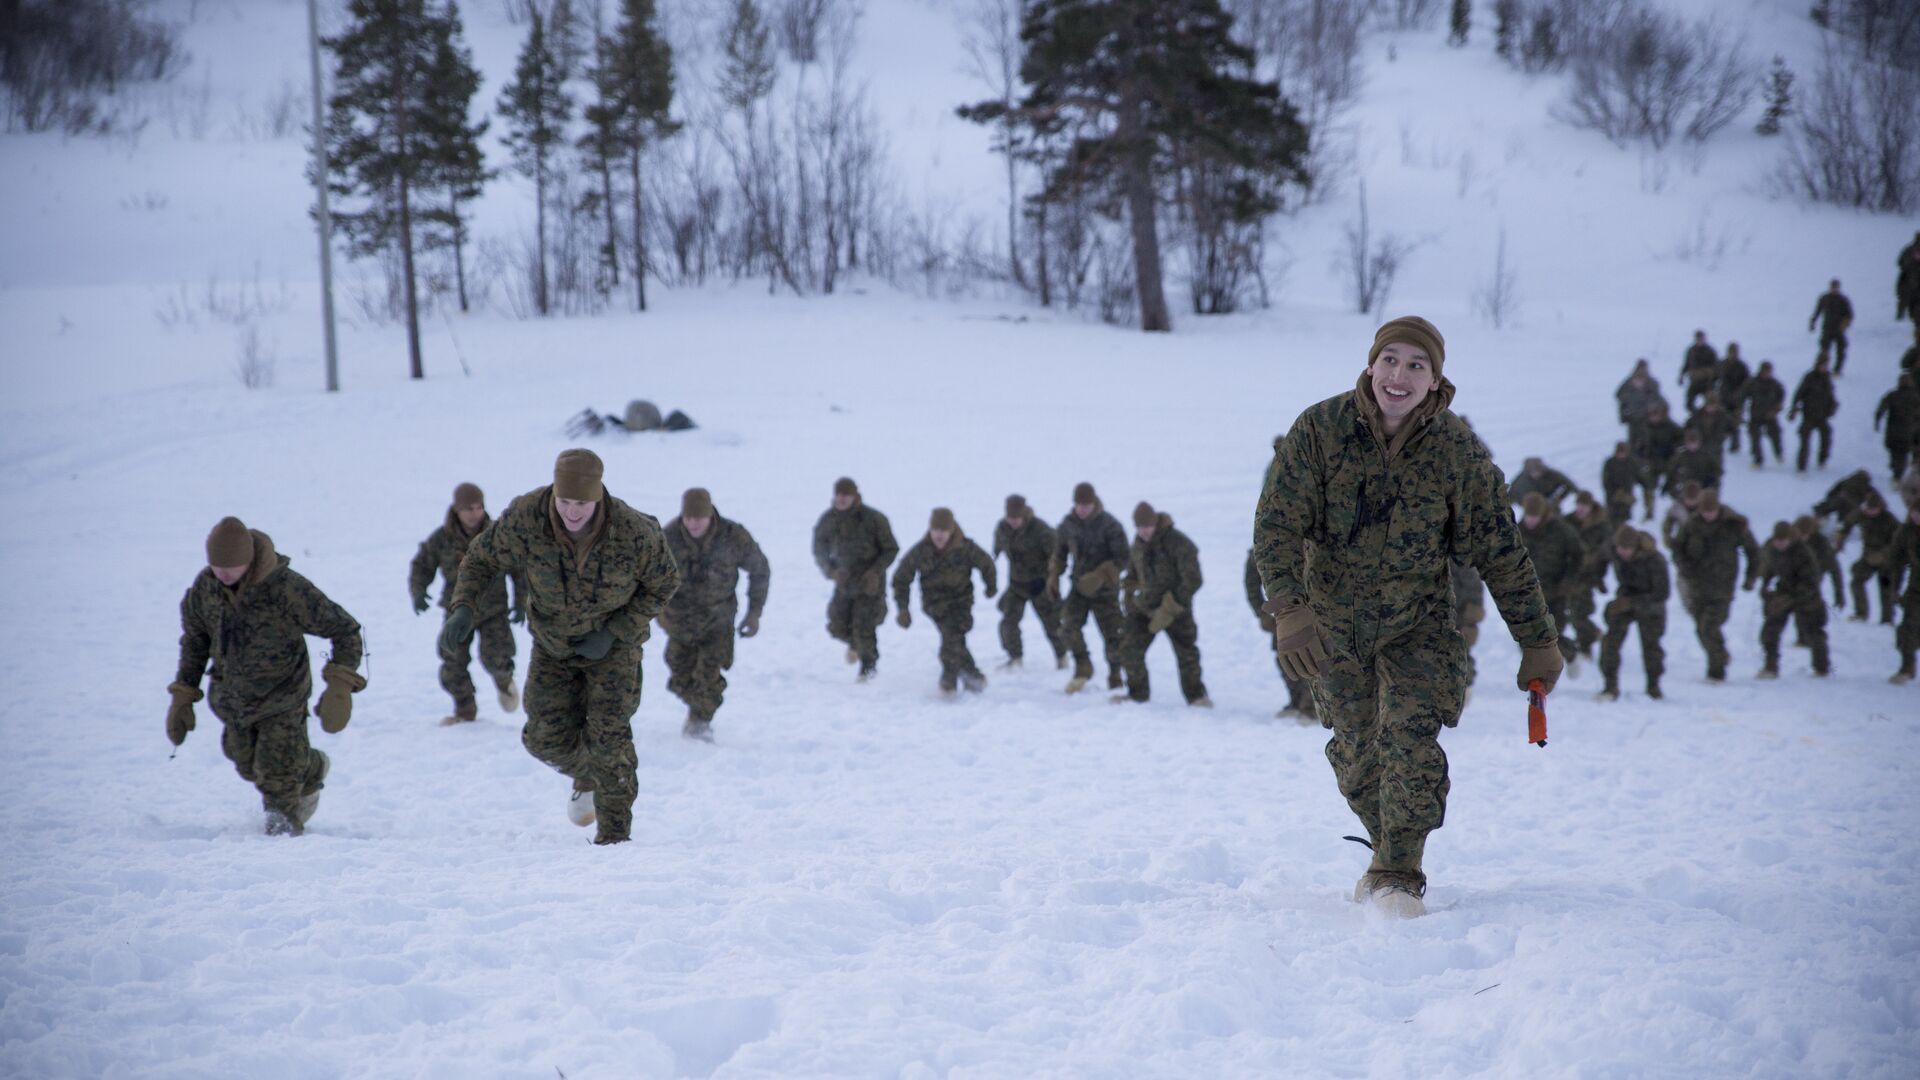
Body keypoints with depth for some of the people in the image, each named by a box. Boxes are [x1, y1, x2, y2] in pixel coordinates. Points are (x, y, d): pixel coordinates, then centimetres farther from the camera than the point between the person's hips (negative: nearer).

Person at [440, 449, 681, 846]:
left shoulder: (633, 532, -30)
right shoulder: (525, 519, -27)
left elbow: (664, 582, -12)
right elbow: (482, 557, -10)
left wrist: (615, 632, -20)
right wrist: (464, 608, -27)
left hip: (614, 641, -2)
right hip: (553, 643, 2)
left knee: (607, 737, -12)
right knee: (546, 737, -1)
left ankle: (615, 834, 3)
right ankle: (589, 776, 33)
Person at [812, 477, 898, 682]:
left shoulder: (873, 519, -16)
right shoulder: (827, 521, -6)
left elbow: (891, 549, -6)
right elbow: (820, 552, 7)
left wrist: (876, 571, -20)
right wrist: (830, 571, -12)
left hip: (870, 582, -4)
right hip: (844, 581, 4)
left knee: (863, 628, -9)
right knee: (838, 627, 2)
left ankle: (868, 666, 16)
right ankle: (855, 642, 38)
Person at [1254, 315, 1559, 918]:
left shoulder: (1458, 451, -12)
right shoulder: (1320, 429, -13)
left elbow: (1499, 552, -4)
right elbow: (1277, 523, -14)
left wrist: (1538, 642, -1)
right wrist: (1289, 609, -28)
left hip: (1417, 624, -1)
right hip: (1333, 624, 1)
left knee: (1409, 737, -20)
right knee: (1355, 756, 8)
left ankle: (1399, 877, -12)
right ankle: (1390, 850, 33)